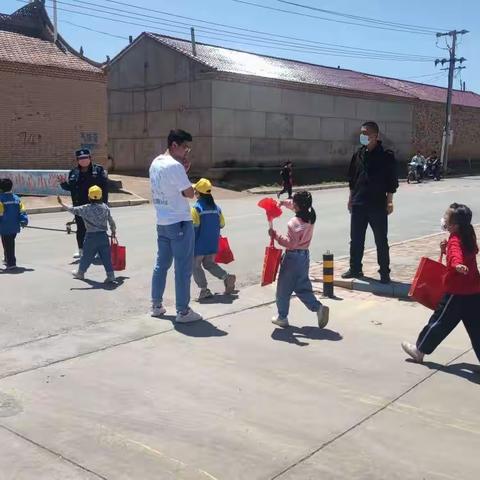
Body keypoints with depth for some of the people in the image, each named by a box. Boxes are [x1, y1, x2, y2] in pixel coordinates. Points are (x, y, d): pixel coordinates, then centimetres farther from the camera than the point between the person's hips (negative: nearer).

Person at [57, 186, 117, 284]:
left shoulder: (85, 209, -9)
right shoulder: (105, 207, 0)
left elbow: (73, 210, -4)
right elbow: (111, 221, 5)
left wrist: (62, 203, 7)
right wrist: (113, 230, 20)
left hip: (91, 236, -2)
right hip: (103, 235, 2)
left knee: (87, 255, 14)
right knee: (106, 256, 3)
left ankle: (80, 272, 32)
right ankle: (111, 276, 0)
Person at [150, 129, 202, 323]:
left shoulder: (155, 163, 10)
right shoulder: (174, 166, -18)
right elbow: (189, 193, -15)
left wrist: (183, 171, 6)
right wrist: (185, 171, -1)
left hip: (162, 222, 9)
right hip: (179, 223, -9)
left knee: (161, 264, 17)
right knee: (183, 268, -1)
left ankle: (156, 305, 24)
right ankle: (183, 311, 5)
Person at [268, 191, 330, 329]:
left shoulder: (295, 223, -22)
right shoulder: (310, 217, 3)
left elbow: (290, 243, -25)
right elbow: (295, 206, 22)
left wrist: (275, 235, -21)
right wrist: (283, 202, 14)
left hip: (293, 257, -8)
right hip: (305, 255, 8)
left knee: (283, 289, 7)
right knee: (302, 287, 16)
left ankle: (282, 317, 16)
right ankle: (318, 307, 0)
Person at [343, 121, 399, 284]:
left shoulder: (386, 156, -6)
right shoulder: (358, 154, 8)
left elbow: (392, 181, -5)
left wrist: (389, 201, -8)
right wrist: (351, 198, 14)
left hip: (378, 205, -5)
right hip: (358, 204, 5)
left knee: (381, 241, 2)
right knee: (356, 239, 11)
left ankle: (384, 272, 12)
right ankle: (355, 269, 24)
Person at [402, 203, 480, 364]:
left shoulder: (455, 241, -17)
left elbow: (456, 256, -38)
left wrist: (457, 265, -61)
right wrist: (447, 250, 11)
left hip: (457, 293, -8)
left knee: (439, 321, 5)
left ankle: (419, 350, 19)